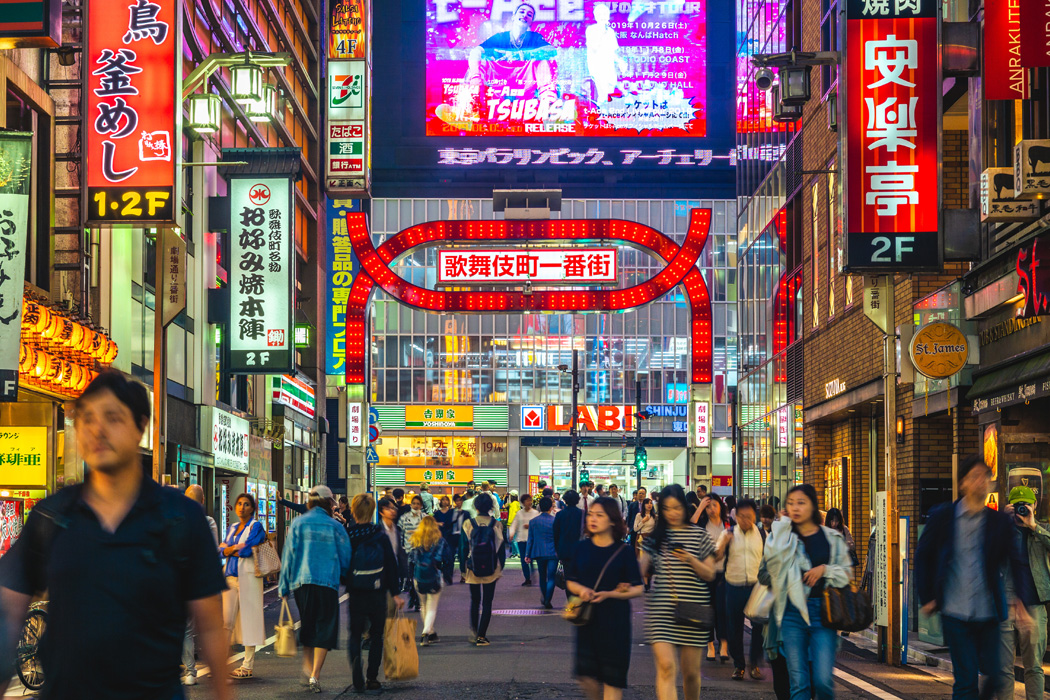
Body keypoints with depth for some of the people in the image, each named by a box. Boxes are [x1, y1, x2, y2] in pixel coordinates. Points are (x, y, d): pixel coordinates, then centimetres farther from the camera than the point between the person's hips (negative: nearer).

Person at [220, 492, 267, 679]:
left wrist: (229, 548, 2)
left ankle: (248, 666, -1)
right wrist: (236, 547, -9)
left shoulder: (256, 526, -1)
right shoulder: (232, 528, 19)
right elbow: (223, 550, 10)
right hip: (231, 576, 6)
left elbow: (247, 551, -12)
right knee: (227, 620, 2)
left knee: (249, 618, -4)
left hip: (248, 576, -6)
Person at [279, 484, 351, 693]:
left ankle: (308, 668, 10)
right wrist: (340, 575, 25)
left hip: (301, 582, 2)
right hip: (327, 582, -2)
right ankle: (315, 676, -6)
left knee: (307, 627, 19)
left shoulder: (298, 524, 5)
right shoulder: (335, 526, 1)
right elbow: (346, 558, 5)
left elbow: (289, 556, 4)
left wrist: (284, 587, 9)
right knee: (324, 630, 2)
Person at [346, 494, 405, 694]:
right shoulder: (381, 535, -4)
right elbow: (391, 565, -2)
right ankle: (372, 679, 7)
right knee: (377, 636, 11)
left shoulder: (346, 536, -4)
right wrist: (395, 593, 3)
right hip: (378, 593, 0)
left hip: (355, 593, 0)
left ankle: (357, 678, -10)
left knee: (355, 635, 8)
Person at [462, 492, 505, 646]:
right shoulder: (496, 525, -5)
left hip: (473, 570, 1)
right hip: (491, 570, -1)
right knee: (487, 602, 5)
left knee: (475, 600, 17)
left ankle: (473, 633, 9)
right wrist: (500, 568, 9)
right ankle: (481, 636, 0)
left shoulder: (468, 524, -5)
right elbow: (501, 548, 0)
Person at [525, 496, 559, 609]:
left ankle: (544, 599, 29)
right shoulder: (555, 521, -7)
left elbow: (530, 539, 4)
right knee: (551, 578, -1)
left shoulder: (533, 521, 1)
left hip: (539, 553, 3)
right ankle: (547, 601, -11)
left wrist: (527, 554, 8)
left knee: (542, 577, 18)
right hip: (552, 553, -3)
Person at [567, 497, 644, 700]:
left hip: (615, 621, -3)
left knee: (612, 676, 0)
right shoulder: (582, 548, 5)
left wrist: (609, 594, -18)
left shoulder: (624, 551, -4)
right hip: (587, 619, 3)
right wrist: (581, 590, -10)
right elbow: (570, 582, 12)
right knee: (586, 675, -2)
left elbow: (638, 589, -6)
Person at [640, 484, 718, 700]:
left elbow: (710, 575, 3)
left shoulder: (699, 535, 4)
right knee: (666, 666, -15)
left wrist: (691, 560, -14)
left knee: (691, 672, 7)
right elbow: (642, 569, 9)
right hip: (661, 610, 0)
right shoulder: (656, 536, 8)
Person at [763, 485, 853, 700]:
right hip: (792, 612, 1)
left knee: (822, 680, -9)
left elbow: (846, 572, 12)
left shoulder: (831, 538, 8)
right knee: (799, 682, -1)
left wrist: (825, 569, -6)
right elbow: (773, 555, -15)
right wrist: (783, 524, -5)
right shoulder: (783, 537, 7)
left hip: (823, 612, -1)